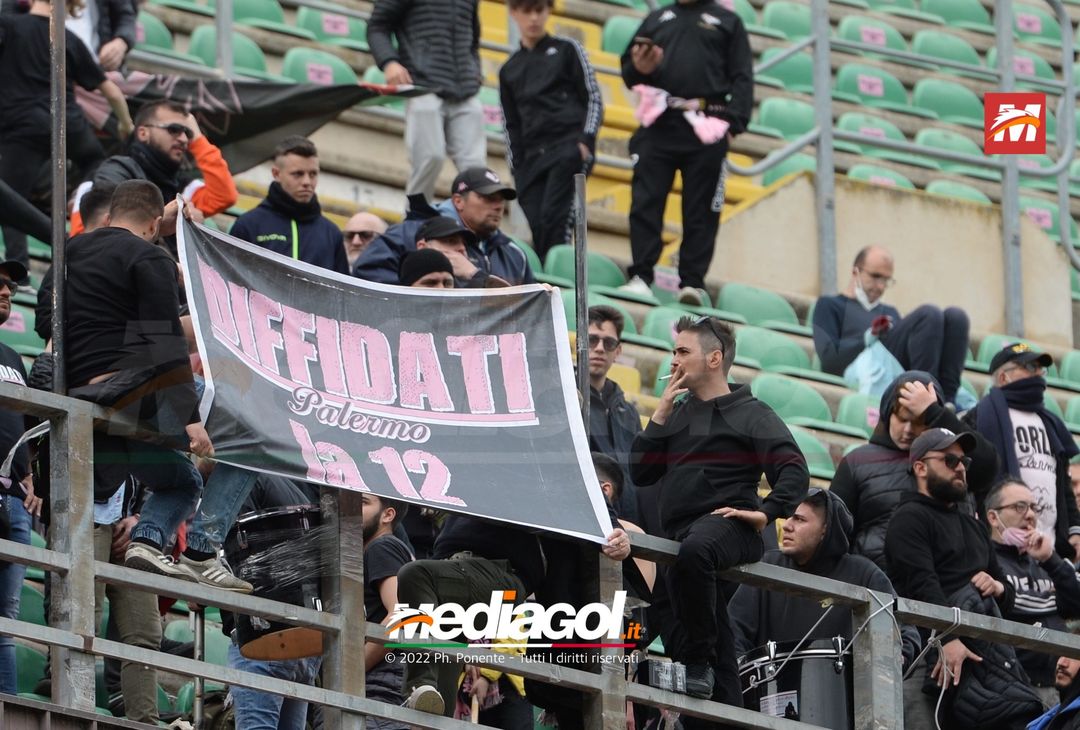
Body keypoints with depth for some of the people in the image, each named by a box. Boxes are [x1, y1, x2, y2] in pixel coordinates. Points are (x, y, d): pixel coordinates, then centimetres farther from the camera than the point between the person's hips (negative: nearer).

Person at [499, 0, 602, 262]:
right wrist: (516, 169, 8)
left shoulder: (567, 50, 10)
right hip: (532, 157, 4)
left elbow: (593, 99, 6)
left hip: (570, 147, -4)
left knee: (554, 218, -20)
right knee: (536, 227, -7)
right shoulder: (509, 70, 19)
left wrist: (586, 140, -8)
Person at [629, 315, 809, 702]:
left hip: (728, 526, -7)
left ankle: (696, 657, -32)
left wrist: (766, 513, -20)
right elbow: (640, 473, 16)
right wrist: (661, 413, 9)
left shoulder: (750, 413, 5)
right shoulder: (680, 412, 23)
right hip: (681, 532, 7)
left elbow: (794, 472, -6)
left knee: (693, 551, -41)